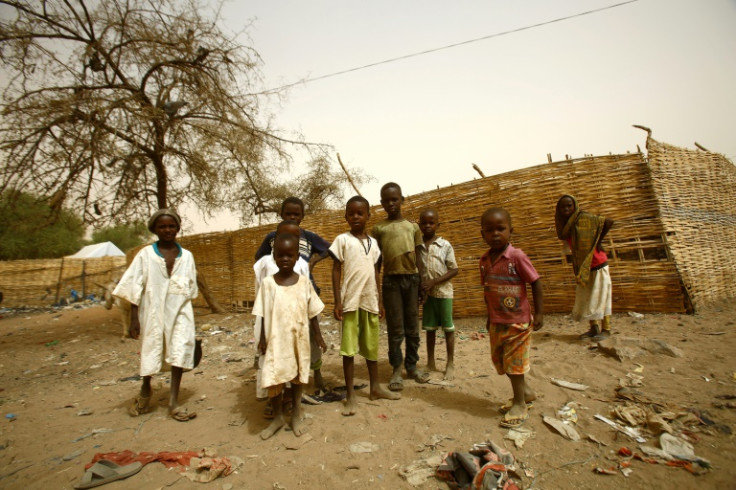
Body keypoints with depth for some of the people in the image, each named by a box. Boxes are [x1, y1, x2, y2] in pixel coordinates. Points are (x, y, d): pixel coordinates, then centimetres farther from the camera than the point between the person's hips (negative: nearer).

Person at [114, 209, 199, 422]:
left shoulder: (186, 256, 2)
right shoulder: (146, 254, -4)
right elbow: (134, 287, -4)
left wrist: (188, 314, 11)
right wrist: (134, 318, -8)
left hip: (180, 312, 1)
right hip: (153, 312, -1)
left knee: (180, 352, -4)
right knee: (150, 351, 13)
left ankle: (174, 401, 9)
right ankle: (145, 392, 40)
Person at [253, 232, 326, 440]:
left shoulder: (304, 282, -3)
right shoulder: (268, 283, -5)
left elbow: (312, 312, 3)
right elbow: (264, 315, 0)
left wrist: (318, 335, 5)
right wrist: (262, 338, -1)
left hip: (299, 338, 1)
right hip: (276, 339, -1)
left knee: (298, 375, 14)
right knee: (274, 378, 2)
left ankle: (296, 414, 34)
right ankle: (277, 417, 26)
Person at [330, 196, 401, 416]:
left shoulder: (373, 242, 11)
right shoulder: (342, 240, -2)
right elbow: (336, 271, -4)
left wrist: (380, 301, 13)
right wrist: (337, 302, -10)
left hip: (370, 301, 5)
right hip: (350, 301, -4)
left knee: (372, 346, 15)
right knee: (349, 348, 1)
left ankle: (375, 387, 30)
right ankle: (350, 395, 12)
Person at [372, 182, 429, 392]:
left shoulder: (413, 226, 10)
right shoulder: (378, 228, 6)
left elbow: (418, 257, 10)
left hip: (412, 279, 2)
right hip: (391, 280, -2)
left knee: (412, 326, 10)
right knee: (395, 328, 3)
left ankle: (412, 365, 25)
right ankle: (397, 369, 15)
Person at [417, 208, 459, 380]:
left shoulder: (445, 245, -6)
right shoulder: (417, 246, 1)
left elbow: (454, 270, -7)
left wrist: (434, 282, -15)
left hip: (443, 291, -2)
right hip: (426, 293, 2)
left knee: (448, 327, 6)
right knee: (429, 328, 11)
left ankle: (450, 364, 19)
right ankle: (430, 363, 24)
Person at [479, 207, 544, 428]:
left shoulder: (517, 256, -17)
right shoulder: (485, 260, 1)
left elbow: (536, 282, -11)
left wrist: (539, 313, -10)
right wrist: (490, 315, 14)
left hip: (518, 321, -6)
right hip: (497, 322, 6)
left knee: (514, 362, 4)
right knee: (500, 359, 16)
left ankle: (519, 404, 24)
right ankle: (526, 393, 38)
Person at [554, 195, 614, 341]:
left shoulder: (584, 218, -16)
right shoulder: (564, 225, 4)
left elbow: (608, 222, -24)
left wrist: (598, 241, -16)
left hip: (597, 264, -7)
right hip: (582, 267, 7)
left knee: (600, 296, -1)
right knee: (586, 298, 11)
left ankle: (606, 329, 9)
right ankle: (594, 328, 21)